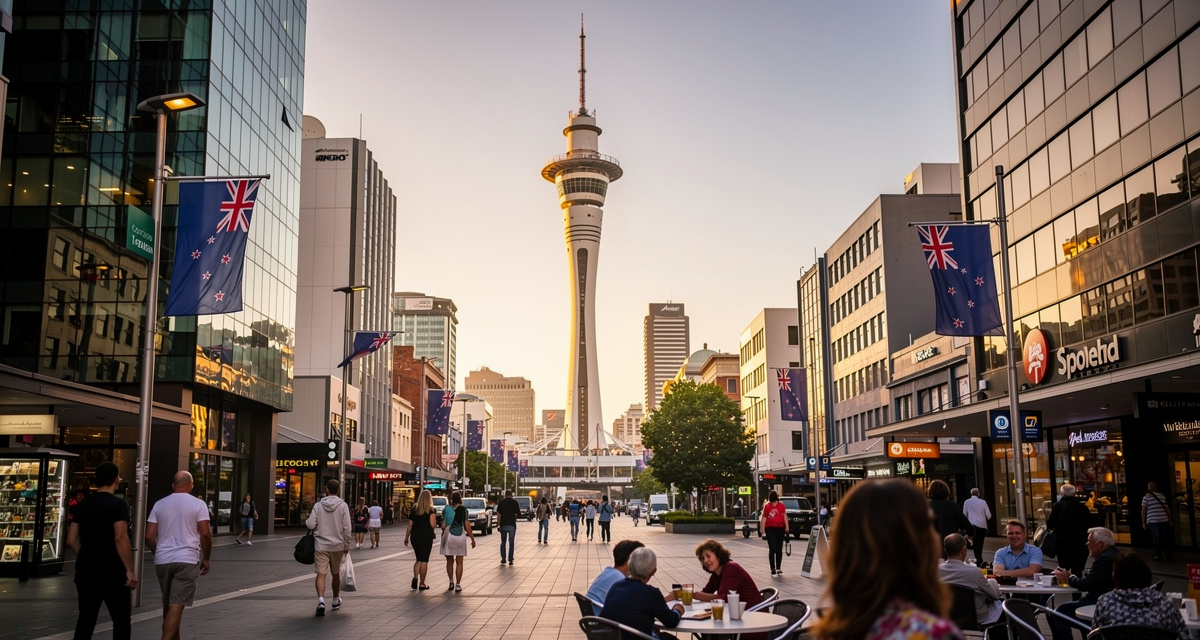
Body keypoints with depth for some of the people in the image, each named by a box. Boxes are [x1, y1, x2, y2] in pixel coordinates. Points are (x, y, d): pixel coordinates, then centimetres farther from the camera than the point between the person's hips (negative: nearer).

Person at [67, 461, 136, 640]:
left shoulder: (82, 505, 9)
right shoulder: (118, 504, -11)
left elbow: (72, 540, 11)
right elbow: (120, 538, -19)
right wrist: (130, 570, -16)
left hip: (85, 570, 6)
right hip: (111, 571, -6)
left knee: (86, 620, 11)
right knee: (121, 620, 3)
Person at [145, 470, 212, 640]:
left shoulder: (160, 504, 8)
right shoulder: (198, 504, -2)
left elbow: (149, 536, 5)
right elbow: (205, 534, -9)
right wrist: (206, 558, 3)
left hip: (162, 560, 4)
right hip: (187, 560, -4)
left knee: (168, 605, 18)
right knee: (176, 607, -8)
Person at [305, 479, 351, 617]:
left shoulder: (318, 505, -3)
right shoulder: (343, 505, -5)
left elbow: (311, 524, -8)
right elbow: (346, 528, -7)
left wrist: (306, 521, 16)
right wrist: (347, 545, 2)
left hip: (321, 545, -1)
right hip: (338, 545, 1)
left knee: (321, 574, -3)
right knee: (336, 574, 17)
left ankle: (321, 600, -23)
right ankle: (336, 601, 32)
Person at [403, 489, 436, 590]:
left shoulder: (414, 510, 5)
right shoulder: (430, 510, -7)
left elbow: (410, 526, 8)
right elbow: (433, 525, -17)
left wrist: (406, 537, 17)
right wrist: (435, 517, 3)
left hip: (415, 537, 4)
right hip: (426, 537, -4)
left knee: (418, 559, 17)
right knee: (424, 560, 3)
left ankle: (415, 577, -4)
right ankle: (422, 584, 5)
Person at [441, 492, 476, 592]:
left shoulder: (447, 509, 0)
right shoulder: (463, 509, -4)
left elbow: (443, 525, -1)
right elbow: (467, 525, -7)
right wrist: (472, 539, -1)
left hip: (448, 537, 1)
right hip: (460, 537, -1)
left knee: (449, 561, 15)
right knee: (459, 563, 6)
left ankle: (451, 582, 9)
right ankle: (458, 584, 3)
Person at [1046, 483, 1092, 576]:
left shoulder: (1058, 506, -11)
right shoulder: (1083, 507, -3)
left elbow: (1050, 525, -12)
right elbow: (1090, 523, 7)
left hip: (1063, 546, -2)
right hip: (1081, 546, 2)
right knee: (1077, 571, 7)